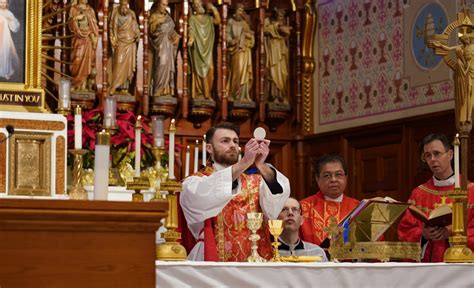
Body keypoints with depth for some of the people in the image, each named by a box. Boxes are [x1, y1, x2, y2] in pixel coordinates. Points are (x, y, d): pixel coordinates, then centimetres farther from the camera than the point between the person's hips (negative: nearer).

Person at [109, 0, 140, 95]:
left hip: (130, 42, 2)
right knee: (118, 64, -8)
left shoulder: (131, 14, 5)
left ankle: (125, 86, 6)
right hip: (119, 42, -2)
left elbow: (135, 27, 8)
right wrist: (113, 40, -4)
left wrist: (137, 35, -9)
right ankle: (114, 87, -6)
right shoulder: (116, 12, 1)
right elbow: (112, 27, 3)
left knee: (127, 64, 2)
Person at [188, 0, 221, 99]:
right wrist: (190, 39, -29)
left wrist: (213, 9, -2)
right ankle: (199, 93, -6)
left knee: (209, 68, -6)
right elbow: (191, 30, -10)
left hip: (207, 48, 4)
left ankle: (207, 93, 1)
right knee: (199, 69, -8)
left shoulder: (208, 17, 17)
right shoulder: (192, 18, 5)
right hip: (197, 47, -4)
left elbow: (218, 21, 3)